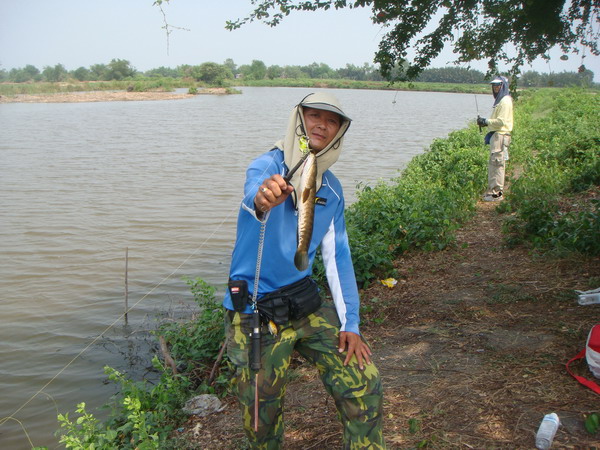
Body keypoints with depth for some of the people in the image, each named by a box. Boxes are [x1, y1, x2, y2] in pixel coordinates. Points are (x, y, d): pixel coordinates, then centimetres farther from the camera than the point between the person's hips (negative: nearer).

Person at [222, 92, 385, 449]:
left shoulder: (332, 188, 5)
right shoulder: (269, 165, -12)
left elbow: (338, 256, 7)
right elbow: (254, 190, -36)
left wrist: (350, 323, 0)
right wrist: (263, 199, -61)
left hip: (306, 304, 5)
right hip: (255, 312, -5)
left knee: (365, 387, -1)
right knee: (263, 420, 4)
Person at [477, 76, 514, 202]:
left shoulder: (505, 101, -12)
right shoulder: (500, 100, 20)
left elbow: (501, 121, -19)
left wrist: (486, 121, -10)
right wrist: (486, 122, 9)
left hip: (501, 135, -10)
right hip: (496, 135, 10)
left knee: (496, 164, -9)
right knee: (494, 164, 12)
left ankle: (497, 193, -7)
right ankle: (492, 191, 18)